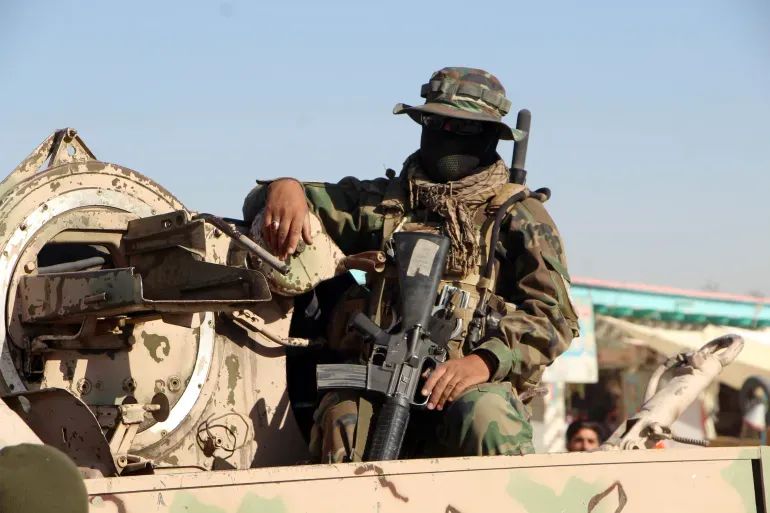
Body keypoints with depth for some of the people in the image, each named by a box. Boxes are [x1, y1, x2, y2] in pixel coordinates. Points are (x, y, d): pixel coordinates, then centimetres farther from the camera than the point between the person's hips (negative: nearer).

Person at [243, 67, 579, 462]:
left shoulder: (520, 218, 12)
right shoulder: (384, 202, 22)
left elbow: (554, 315, 0)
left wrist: (484, 360, -19)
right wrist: (285, 188, -6)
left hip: (473, 384, -2)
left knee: (485, 416, -37)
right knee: (344, 416, -33)